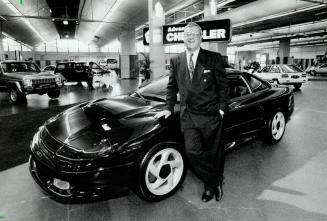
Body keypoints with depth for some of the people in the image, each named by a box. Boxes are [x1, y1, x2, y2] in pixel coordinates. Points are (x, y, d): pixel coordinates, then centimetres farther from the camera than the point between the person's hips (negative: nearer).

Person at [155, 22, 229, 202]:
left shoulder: (213, 58, 0)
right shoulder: (176, 61, 9)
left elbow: (223, 85, 2)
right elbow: (172, 86, 15)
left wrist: (222, 108, -6)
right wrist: (169, 108, 9)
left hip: (210, 115, -2)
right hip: (188, 115, 2)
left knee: (214, 152, 10)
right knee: (192, 152, -5)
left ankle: (216, 181, 39)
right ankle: (213, 183, 21)